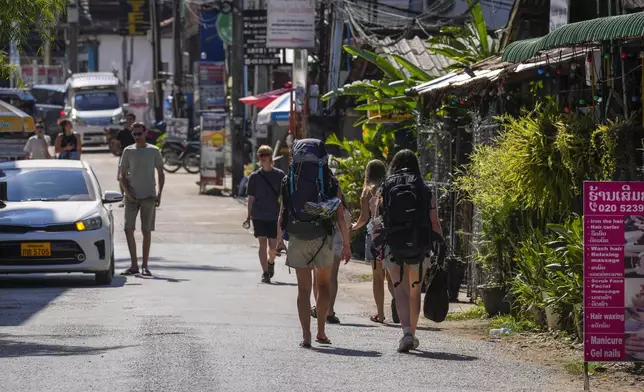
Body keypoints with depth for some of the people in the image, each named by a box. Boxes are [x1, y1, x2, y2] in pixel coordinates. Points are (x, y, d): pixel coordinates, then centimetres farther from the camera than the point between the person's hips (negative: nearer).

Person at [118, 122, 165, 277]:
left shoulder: (154, 151, 3)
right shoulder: (128, 151, 5)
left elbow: (161, 174, 7)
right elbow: (123, 175, 7)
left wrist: (159, 194, -3)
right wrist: (128, 191, -8)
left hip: (148, 196, -1)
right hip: (131, 196, 1)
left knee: (147, 231, 1)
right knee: (129, 230, -3)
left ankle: (145, 266, 6)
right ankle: (134, 265, 6)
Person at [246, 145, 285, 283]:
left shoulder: (279, 175, 1)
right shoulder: (254, 176, 2)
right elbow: (251, 198, 5)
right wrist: (249, 215, 2)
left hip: (274, 216, 0)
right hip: (259, 215, 0)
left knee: (273, 245, 2)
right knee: (262, 243, -5)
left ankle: (271, 262, 33)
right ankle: (265, 272, -1)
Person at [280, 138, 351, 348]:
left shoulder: (289, 181, -1)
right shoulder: (330, 183, -4)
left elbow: (282, 215, -1)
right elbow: (340, 217, -4)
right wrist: (346, 244, 3)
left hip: (297, 240, 0)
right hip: (323, 239, 0)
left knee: (303, 289, 5)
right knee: (324, 285, 18)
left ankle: (306, 336, -1)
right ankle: (321, 332, 18)